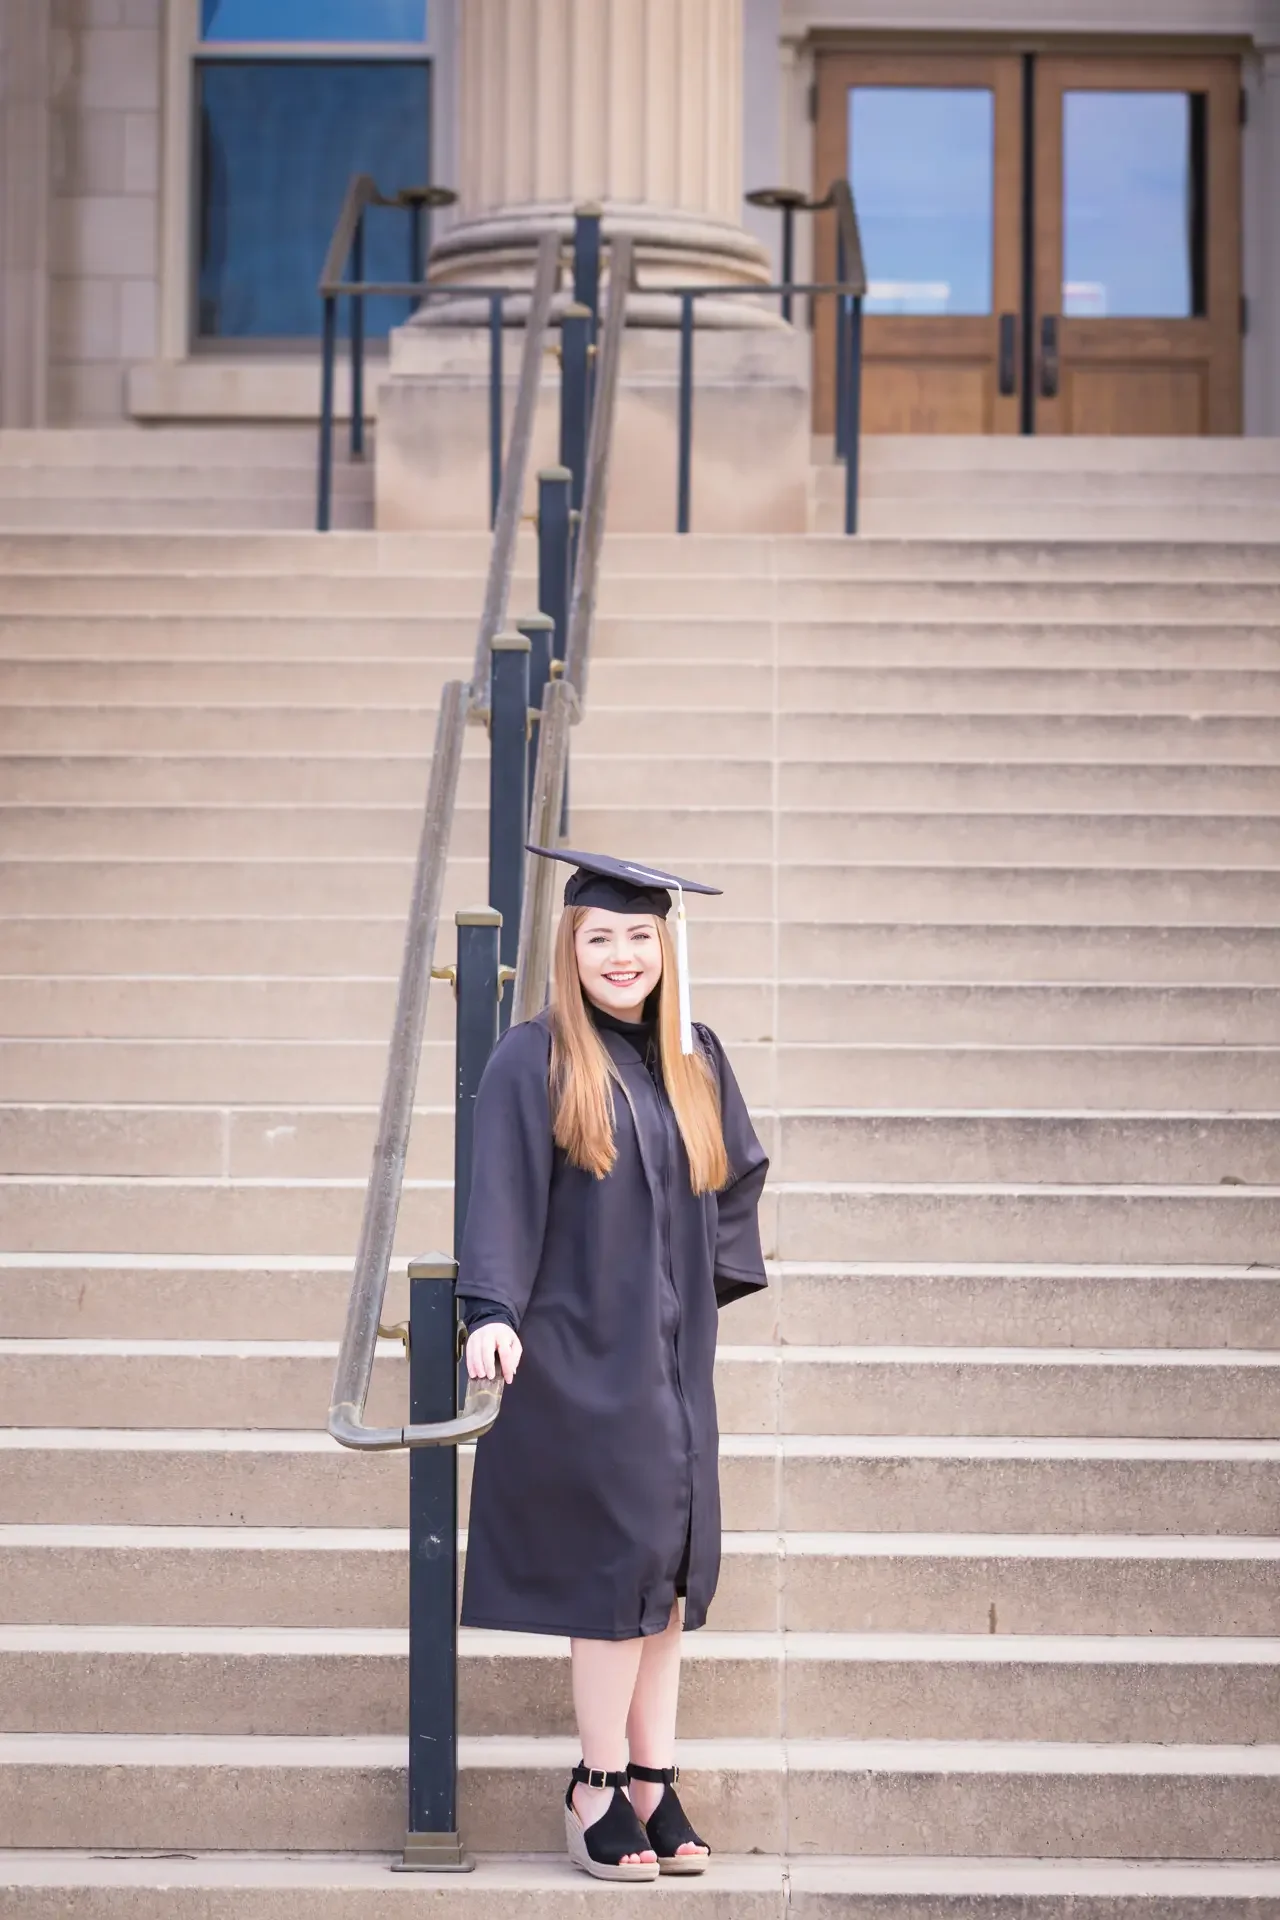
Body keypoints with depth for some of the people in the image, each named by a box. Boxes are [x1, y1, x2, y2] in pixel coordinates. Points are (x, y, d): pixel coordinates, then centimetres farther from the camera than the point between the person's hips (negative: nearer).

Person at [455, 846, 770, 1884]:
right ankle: (601, 1786, 4)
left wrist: (707, 1280, 9)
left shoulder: (696, 1059, 9)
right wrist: (492, 1310, -26)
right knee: (621, 1557, -7)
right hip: (580, 1354, -6)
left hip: (671, 1355, 6)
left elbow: (738, 1174, 21)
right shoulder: (533, 1061, -8)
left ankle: (651, 1775, 13)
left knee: (671, 1561, 5)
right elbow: (502, 1194, -15)